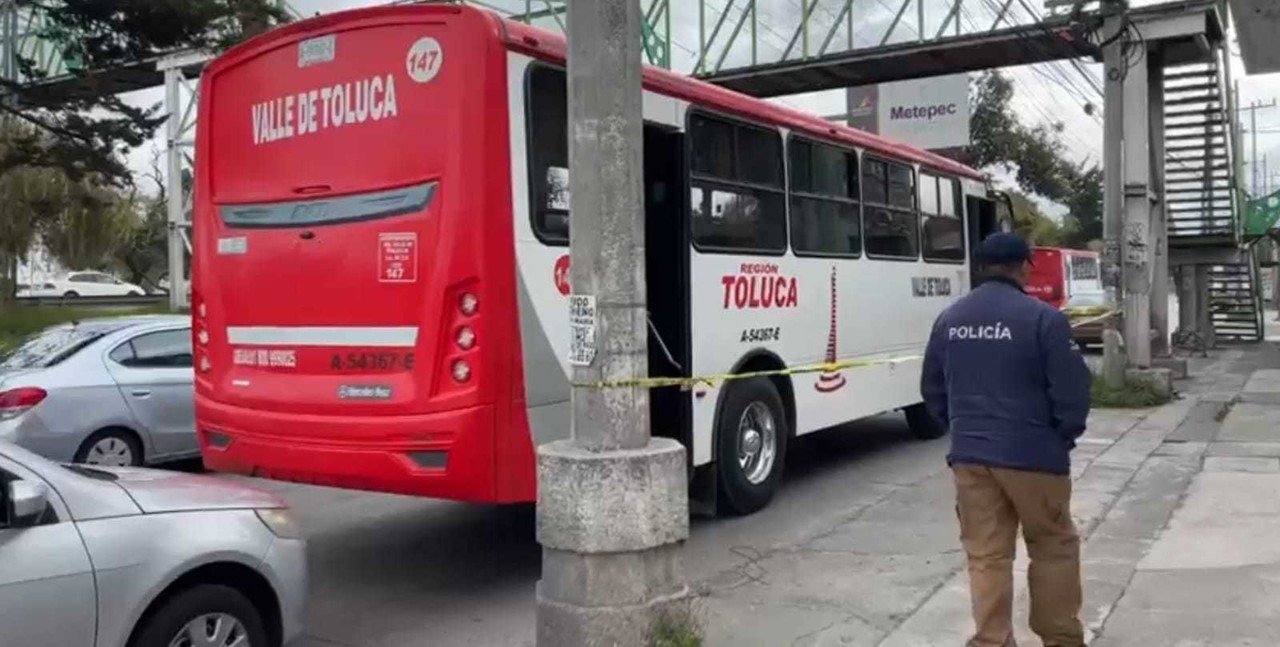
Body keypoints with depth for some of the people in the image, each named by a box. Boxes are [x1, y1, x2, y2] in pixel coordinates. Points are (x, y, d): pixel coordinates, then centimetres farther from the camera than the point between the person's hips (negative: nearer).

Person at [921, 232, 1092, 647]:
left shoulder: (948, 320, 5)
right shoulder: (1042, 317, -12)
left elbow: (932, 391, 13)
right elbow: (1072, 390, -11)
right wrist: (1064, 437, 6)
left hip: (969, 456, 4)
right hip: (1032, 455, -4)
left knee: (985, 556, 9)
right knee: (1054, 548, 14)